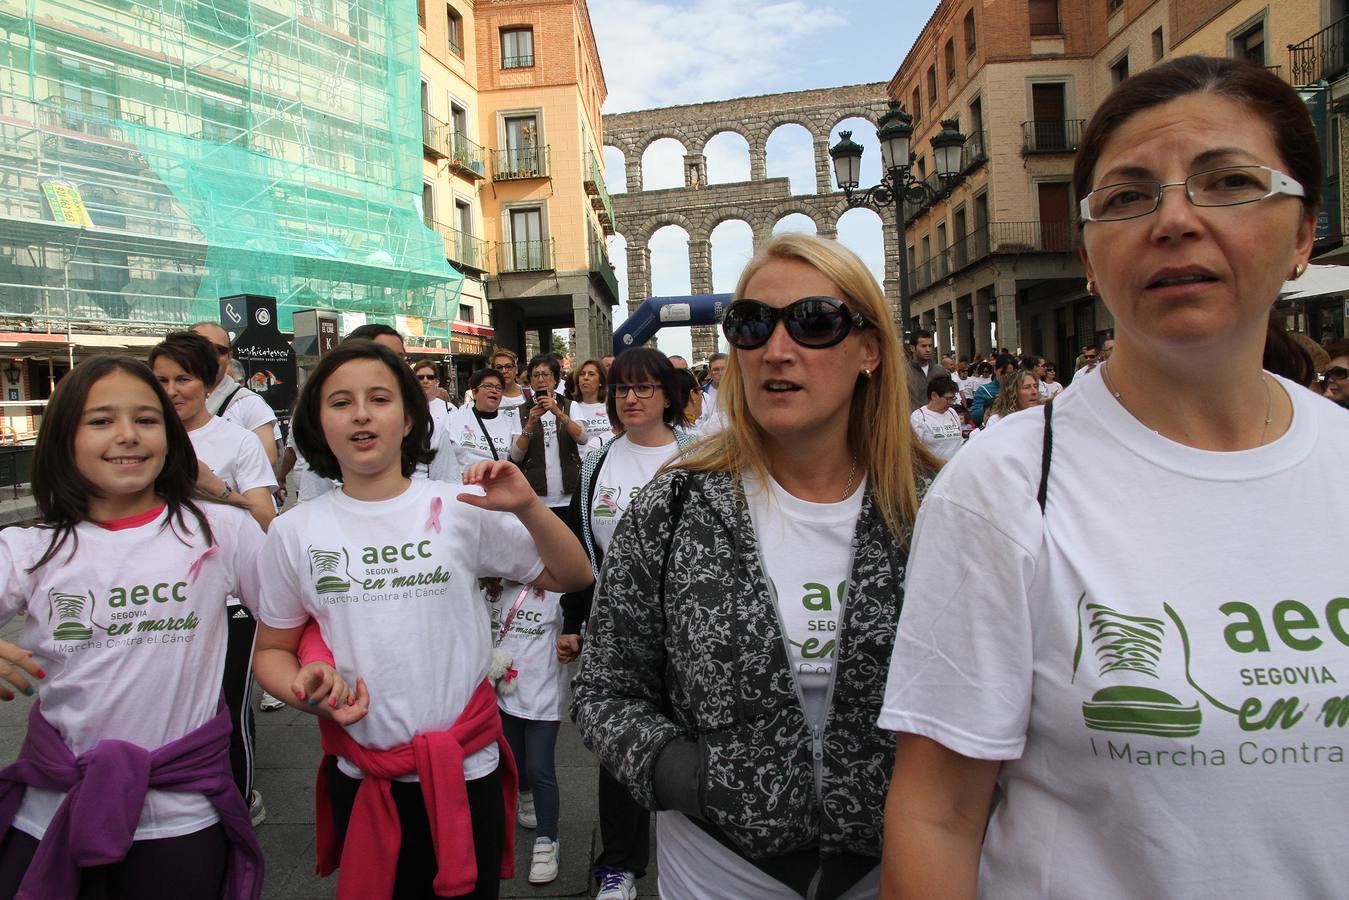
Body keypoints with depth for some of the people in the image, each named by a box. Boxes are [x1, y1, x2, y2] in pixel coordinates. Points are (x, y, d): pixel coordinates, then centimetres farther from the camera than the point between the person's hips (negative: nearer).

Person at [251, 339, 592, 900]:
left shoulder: (462, 509, -6)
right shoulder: (294, 531, 0)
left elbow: (572, 578, -1)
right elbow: (273, 649, 9)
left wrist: (528, 508, -18)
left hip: (465, 770, -1)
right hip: (359, 777, 2)